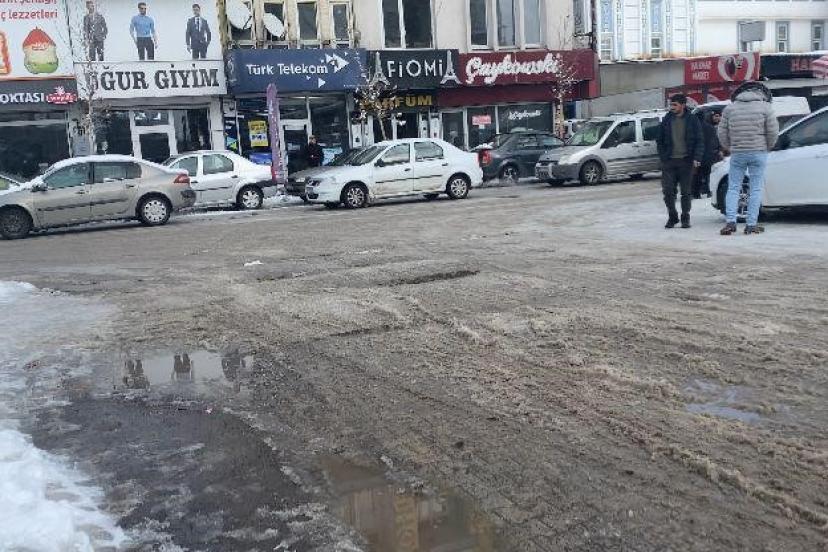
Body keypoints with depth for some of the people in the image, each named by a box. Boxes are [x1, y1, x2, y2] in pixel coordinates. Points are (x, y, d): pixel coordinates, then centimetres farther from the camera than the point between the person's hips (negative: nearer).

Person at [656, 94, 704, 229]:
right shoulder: (666, 120, 8)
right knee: (668, 191, -3)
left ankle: (685, 218, 14)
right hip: (669, 162, 2)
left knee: (686, 192, 3)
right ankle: (672, 217, 13)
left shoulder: (692, 120, 1)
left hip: (686, 161, -2)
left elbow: (699, 141, 1)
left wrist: (697, 158, -11)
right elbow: (659, 140, 13)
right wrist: (663, 157, 3)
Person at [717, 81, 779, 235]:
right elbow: (773, 132, -3)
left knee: (733, 188, 7)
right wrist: (767, 147, 14)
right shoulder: (765, 107, 0)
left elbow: (722, 133, 7)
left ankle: (730, 221, -6)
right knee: (756, 189, 4)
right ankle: (751, 224, 2)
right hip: (758, 153, -1)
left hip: (737, 153, 2)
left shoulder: (730, 108, 6)